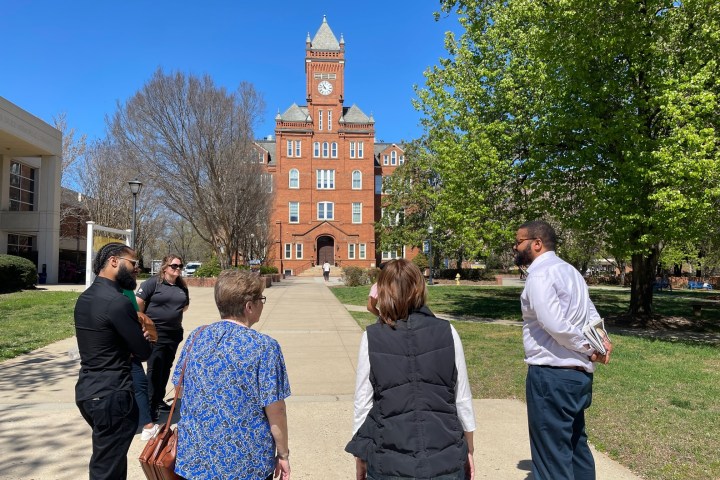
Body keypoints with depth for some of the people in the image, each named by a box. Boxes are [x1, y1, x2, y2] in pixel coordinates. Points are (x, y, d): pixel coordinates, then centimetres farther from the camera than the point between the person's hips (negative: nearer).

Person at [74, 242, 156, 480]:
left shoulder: (85, 298, 9)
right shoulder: (117, 302, -21)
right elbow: (144, 351, -14)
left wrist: (138, 332, 0)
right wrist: (144, 336, 6)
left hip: (87, 390, 10)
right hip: (111, 396, -10)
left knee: (106, 459, 24)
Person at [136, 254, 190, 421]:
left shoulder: (182, 286, 8)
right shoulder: (153, 282, -10)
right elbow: (138, 303, -13)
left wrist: (175, 314, 8)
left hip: (174, 333, 6)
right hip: (155, 333, -6)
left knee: (166, 368, 15)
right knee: (155, 369, -2)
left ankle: (159, 399, 28)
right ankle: (151, 405, 7)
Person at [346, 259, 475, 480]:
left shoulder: (372, 337, -7)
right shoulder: (447, 332, -4)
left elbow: (362, 405, -4)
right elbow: (463, 400, 2)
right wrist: (468, 451, 16)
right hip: (446, 461, 1)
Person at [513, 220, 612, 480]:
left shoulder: (539, 274, -16)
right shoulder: (569, 270, 15)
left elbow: (554, 324, -26)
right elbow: (590, 312, 16)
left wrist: (588, 348, -13)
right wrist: (600, 339, -1)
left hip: (552, 375, -9)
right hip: (579, 373, 9)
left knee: (552, 456, 3)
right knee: (576, 446, 23)